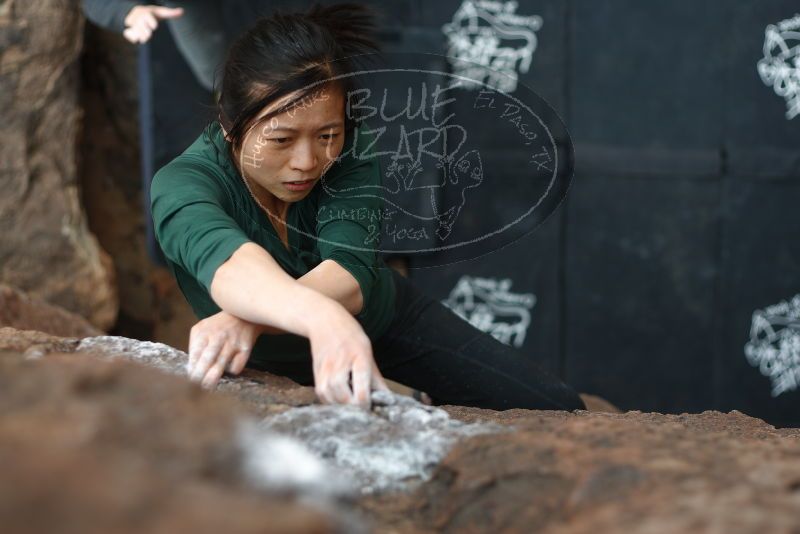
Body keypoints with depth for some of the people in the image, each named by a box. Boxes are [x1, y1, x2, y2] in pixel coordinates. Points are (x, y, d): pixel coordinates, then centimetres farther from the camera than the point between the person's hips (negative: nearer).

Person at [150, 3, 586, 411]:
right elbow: (233, 265, -59)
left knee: (555, 412, -7)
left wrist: (247, 318, -65)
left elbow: (349, 272, -43)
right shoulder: (182, 185, -35)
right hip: (276, 366, -1)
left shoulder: (349, 149, -26)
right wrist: (323, 320, -82)